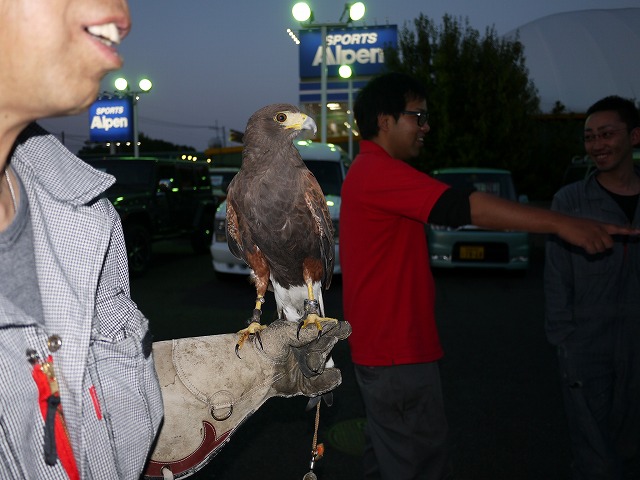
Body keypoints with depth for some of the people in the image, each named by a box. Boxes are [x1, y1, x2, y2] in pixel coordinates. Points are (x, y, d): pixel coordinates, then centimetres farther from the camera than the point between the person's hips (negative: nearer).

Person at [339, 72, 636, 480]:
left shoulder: (370, 171, 16)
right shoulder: (380, 171, -20)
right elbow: (461, 206, -29)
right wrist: (559, 223, -31)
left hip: (381, 346, 11)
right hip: (397, 353, -11)